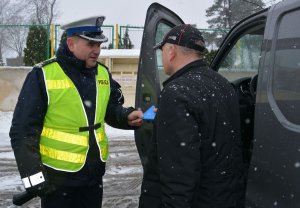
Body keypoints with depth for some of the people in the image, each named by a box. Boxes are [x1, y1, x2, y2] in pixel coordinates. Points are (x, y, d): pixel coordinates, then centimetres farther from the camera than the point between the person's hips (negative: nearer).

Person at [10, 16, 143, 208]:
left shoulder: (103, 73, 4)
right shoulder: (43, 75, -14)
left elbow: (112, 109, 17)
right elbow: (23, 131, -12)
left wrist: (127, 116, -6)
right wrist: (33, 176, -15)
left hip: (94, 173, 5)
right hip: (57, 177, -5)